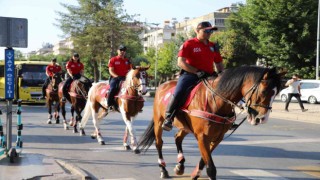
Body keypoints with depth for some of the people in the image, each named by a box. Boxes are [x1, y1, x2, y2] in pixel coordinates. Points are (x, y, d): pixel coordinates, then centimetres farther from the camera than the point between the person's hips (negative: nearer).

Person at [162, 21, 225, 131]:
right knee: (179, 92, -29)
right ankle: (168, 118, -13)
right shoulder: (189, 44, -1)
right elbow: (180, 62, -9)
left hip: (209, 76, 5)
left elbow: (219, 63, 27)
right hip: (190, 75, -5)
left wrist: (221, 73, 5)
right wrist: (197, 72, -16)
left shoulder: (213, 46, 16)